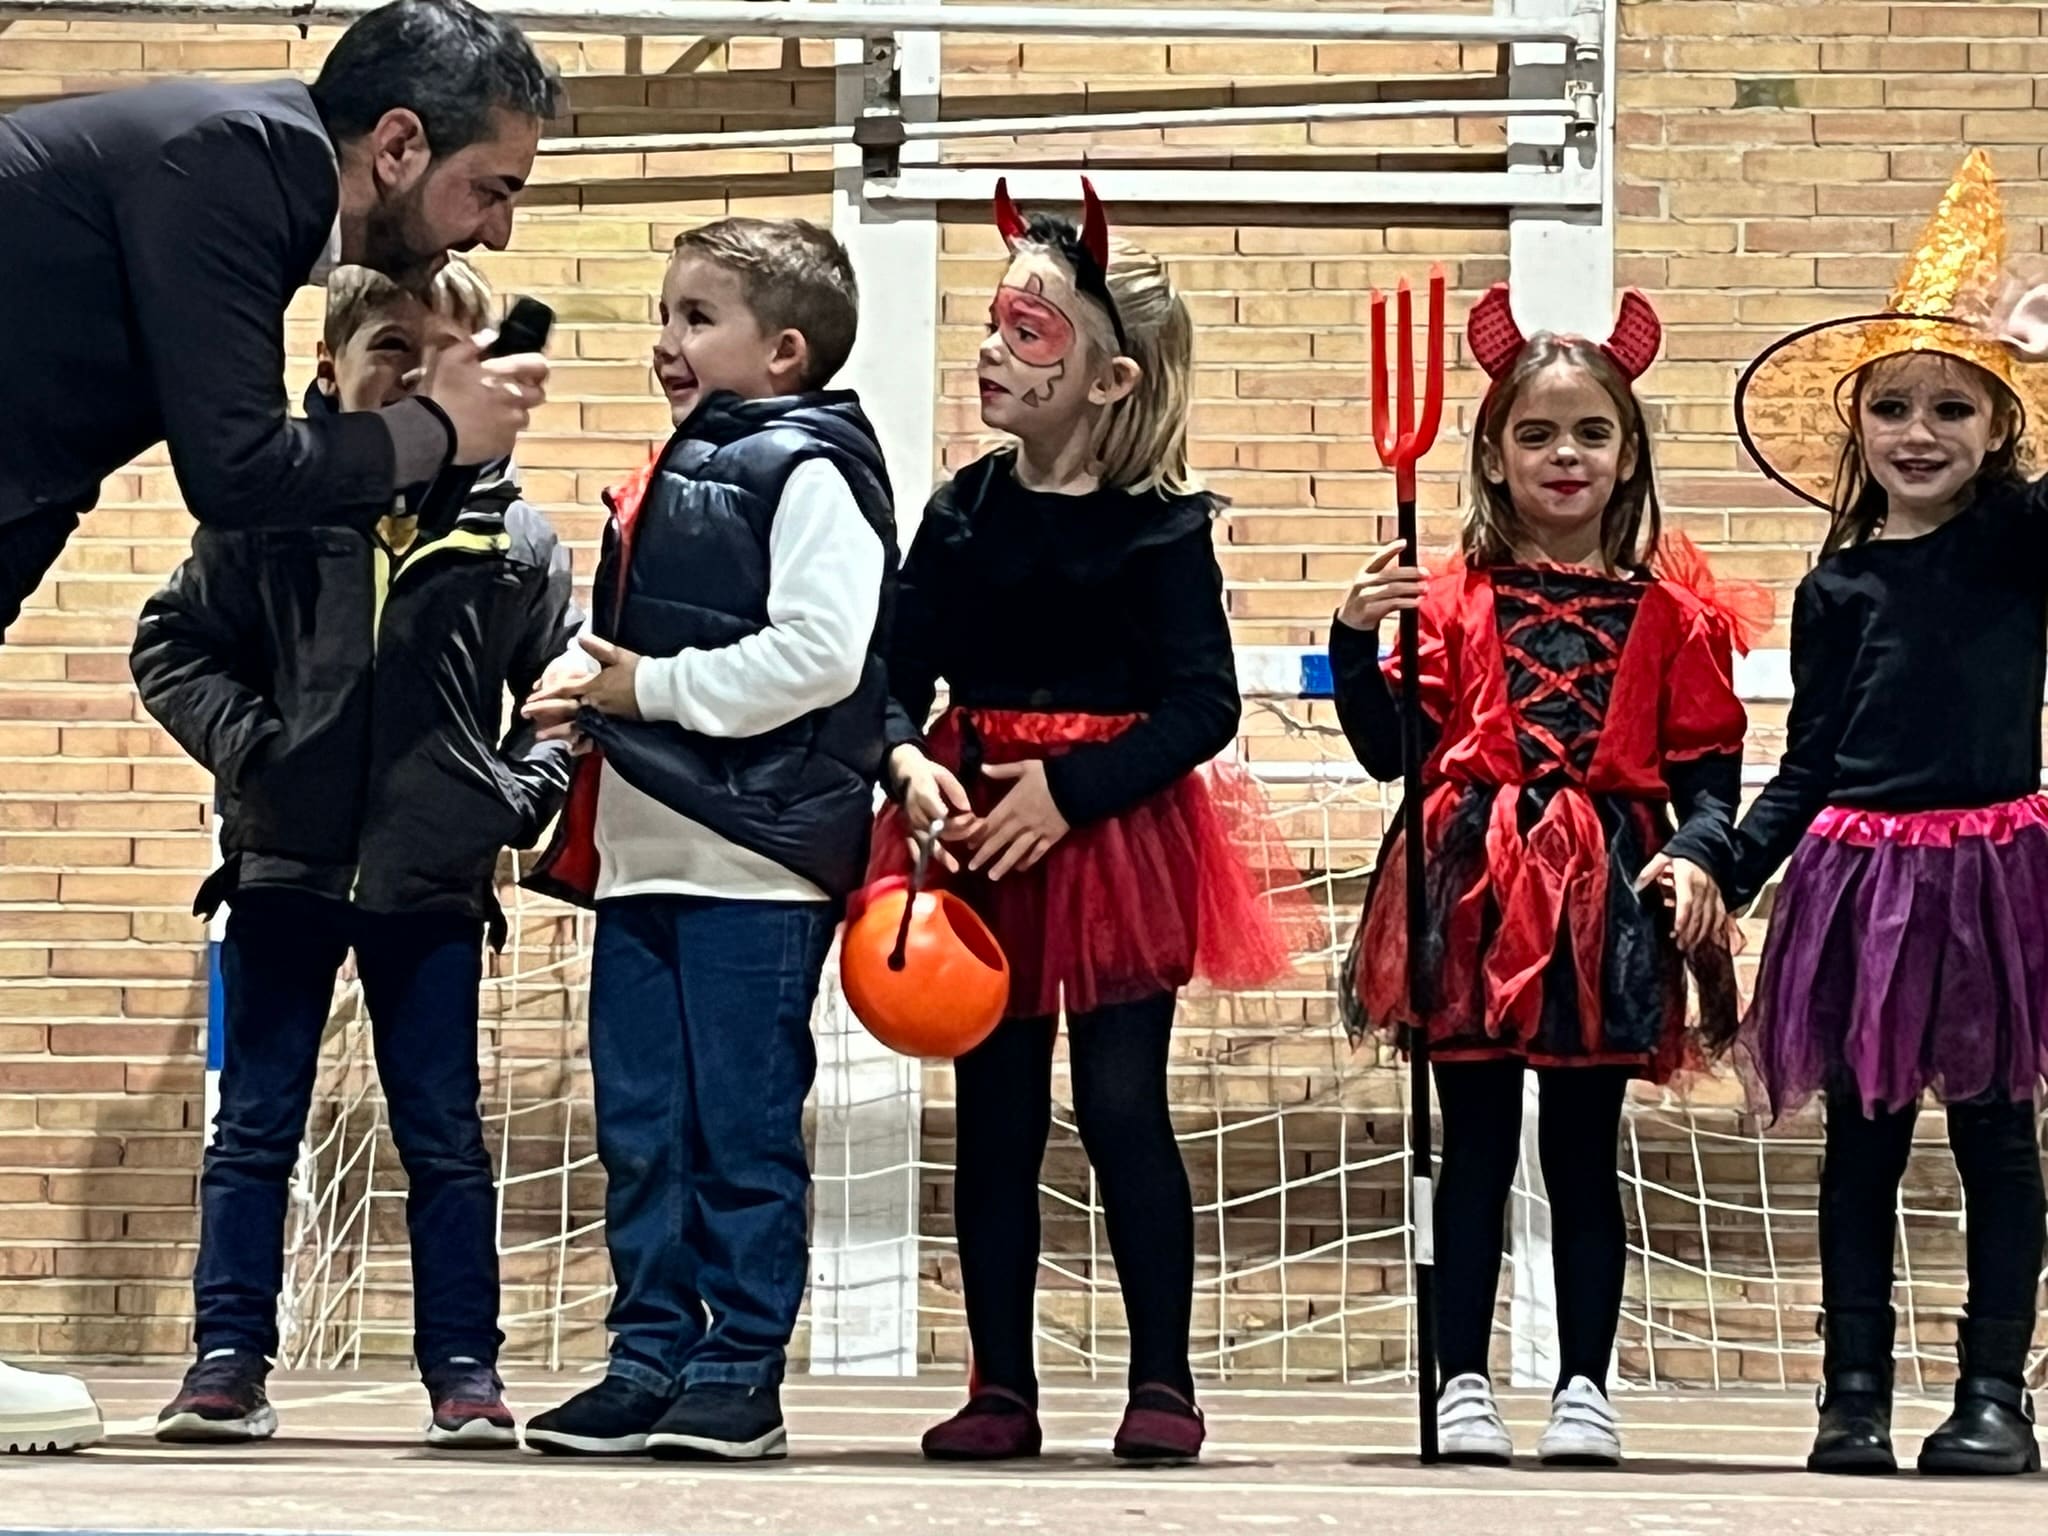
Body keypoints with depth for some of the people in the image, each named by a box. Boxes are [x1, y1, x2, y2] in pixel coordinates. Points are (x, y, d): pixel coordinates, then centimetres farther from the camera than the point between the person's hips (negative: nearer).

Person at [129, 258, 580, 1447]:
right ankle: (230, 1361, 9)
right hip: (284, 869, 0)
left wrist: (519, 796, -4)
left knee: (446, 1139, 6)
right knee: (256, 1126, 5)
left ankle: (465, 1369, 11)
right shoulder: (270, 507, -2)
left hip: (437, 888, 0)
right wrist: (247, 745, -10)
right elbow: (173, 646, 3)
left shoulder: (515, 540, 2)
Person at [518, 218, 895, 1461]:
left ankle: (742, 1374, 1)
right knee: (640, 1127, 8)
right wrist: (592, 694, 8)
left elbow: (819, 654, -20)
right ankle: (652, 1361, 13)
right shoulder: (678, 476, 20)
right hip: (646, 850, 9)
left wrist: (651, 686, -14)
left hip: (757, 858, -9)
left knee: (741, 1129, -4)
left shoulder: (807, 471, -8)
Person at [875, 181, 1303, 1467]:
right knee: (995, 1117, 7)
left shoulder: (1160, 529, -8)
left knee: (1124, 1107, -4)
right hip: (980, 839, 4)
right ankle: (1003, 1388, 13)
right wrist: (910, 762, -16)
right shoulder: (966, 513, 5)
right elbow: (895, 670, 4)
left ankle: (1164, 1383, 4)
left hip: (1117, 835, -4)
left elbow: (1203, 708, -11)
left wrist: (1070, 791, -18)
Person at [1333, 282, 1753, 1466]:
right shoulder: (1454, 598, 5)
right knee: (1476, 1144, 4)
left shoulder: (1669, 607, 5)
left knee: (1584, 1149, 5)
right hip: (1476, 886, 0)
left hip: (1608, 895, 0)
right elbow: (1391, 749, 2)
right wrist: (1359, 638, -11)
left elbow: (1709, 764, 4)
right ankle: (1464, 1382, 8)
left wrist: (1699, 856, -12)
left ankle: (1586, 1387, 10)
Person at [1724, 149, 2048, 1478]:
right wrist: (1722, 864, -1)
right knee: (1863, 1139, 6)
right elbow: (1809, 768, 10)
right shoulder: (1837, 589, 7)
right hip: (1859, 873, 2)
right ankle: (1855, 1395, 10)